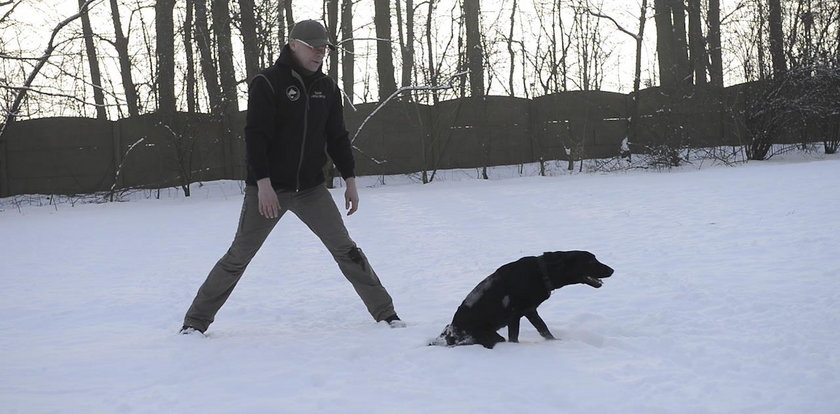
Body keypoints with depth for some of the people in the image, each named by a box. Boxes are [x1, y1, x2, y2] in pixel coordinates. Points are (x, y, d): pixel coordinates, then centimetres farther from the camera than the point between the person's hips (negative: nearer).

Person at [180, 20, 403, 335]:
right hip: (267, 188, -4)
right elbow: (255, 135, -16)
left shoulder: (326, 87, 6)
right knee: (238, 256, 0)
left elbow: (337, 136, 12)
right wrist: (263, 182, -23)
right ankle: (196, 320, 11)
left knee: (345, 249, 1)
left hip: (311, 188, 4)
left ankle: (384, 312, 9)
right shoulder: (267, 83, -11)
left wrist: (350, 180, 9)